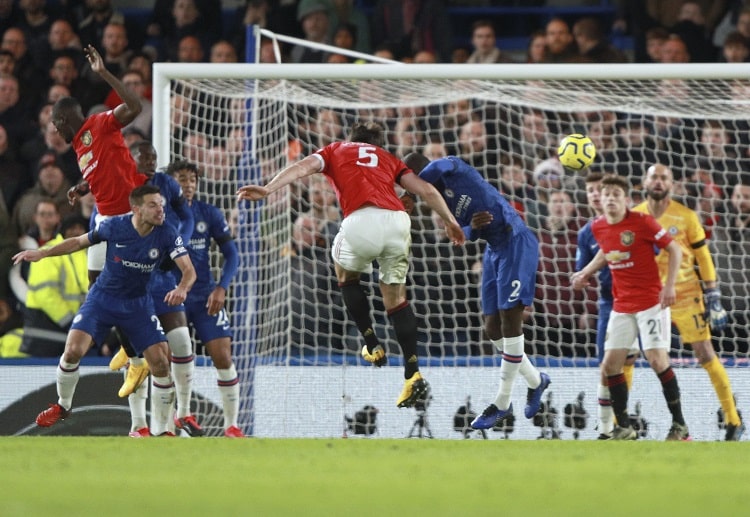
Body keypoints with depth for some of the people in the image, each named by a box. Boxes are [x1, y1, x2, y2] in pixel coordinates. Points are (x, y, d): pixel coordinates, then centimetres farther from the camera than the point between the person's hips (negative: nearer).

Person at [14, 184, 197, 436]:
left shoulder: (167, 235, -17)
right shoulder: (114, 226, -16)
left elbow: (189, 269, -23)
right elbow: (79, 241, 2)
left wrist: (182, 288, -45)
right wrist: (42, 253, -2)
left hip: (138, 303, 1)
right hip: (102, 298, -1)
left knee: (161, 362, -11)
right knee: (74, 350, -17)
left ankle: (160, 430, 4)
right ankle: (63, 405, 12)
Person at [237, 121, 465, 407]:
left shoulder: (336, 150, 26)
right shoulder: (388, 158, 33)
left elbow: (302, 167, 8)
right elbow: (426, 190, 23)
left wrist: (267, 189, -4)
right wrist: (450, 222, 29)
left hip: (362, 221, -3)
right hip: (397, 220, 3)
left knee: (346, 274, 29)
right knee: (395, 297, 16)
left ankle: (372, 345, 22)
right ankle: (413, 375, 7)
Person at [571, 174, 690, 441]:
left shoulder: (642, 222, -14)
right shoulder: (598, 227, 2)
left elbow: (674, 249, -7)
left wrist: (669, 285, -14)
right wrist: (586, 272, 17)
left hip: (651, 301, -6)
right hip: (621, 305, 6)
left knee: (657, 358, -14)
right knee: (610, 364, -1)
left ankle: (679, 425, -3)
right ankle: (624, 428, 10)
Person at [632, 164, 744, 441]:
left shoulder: (686, 217, -4)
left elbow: (704, 258, -1)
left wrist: (714, 298, -5)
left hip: (685, 295, -3)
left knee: (706, 355, -4)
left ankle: (733, 420, 4)